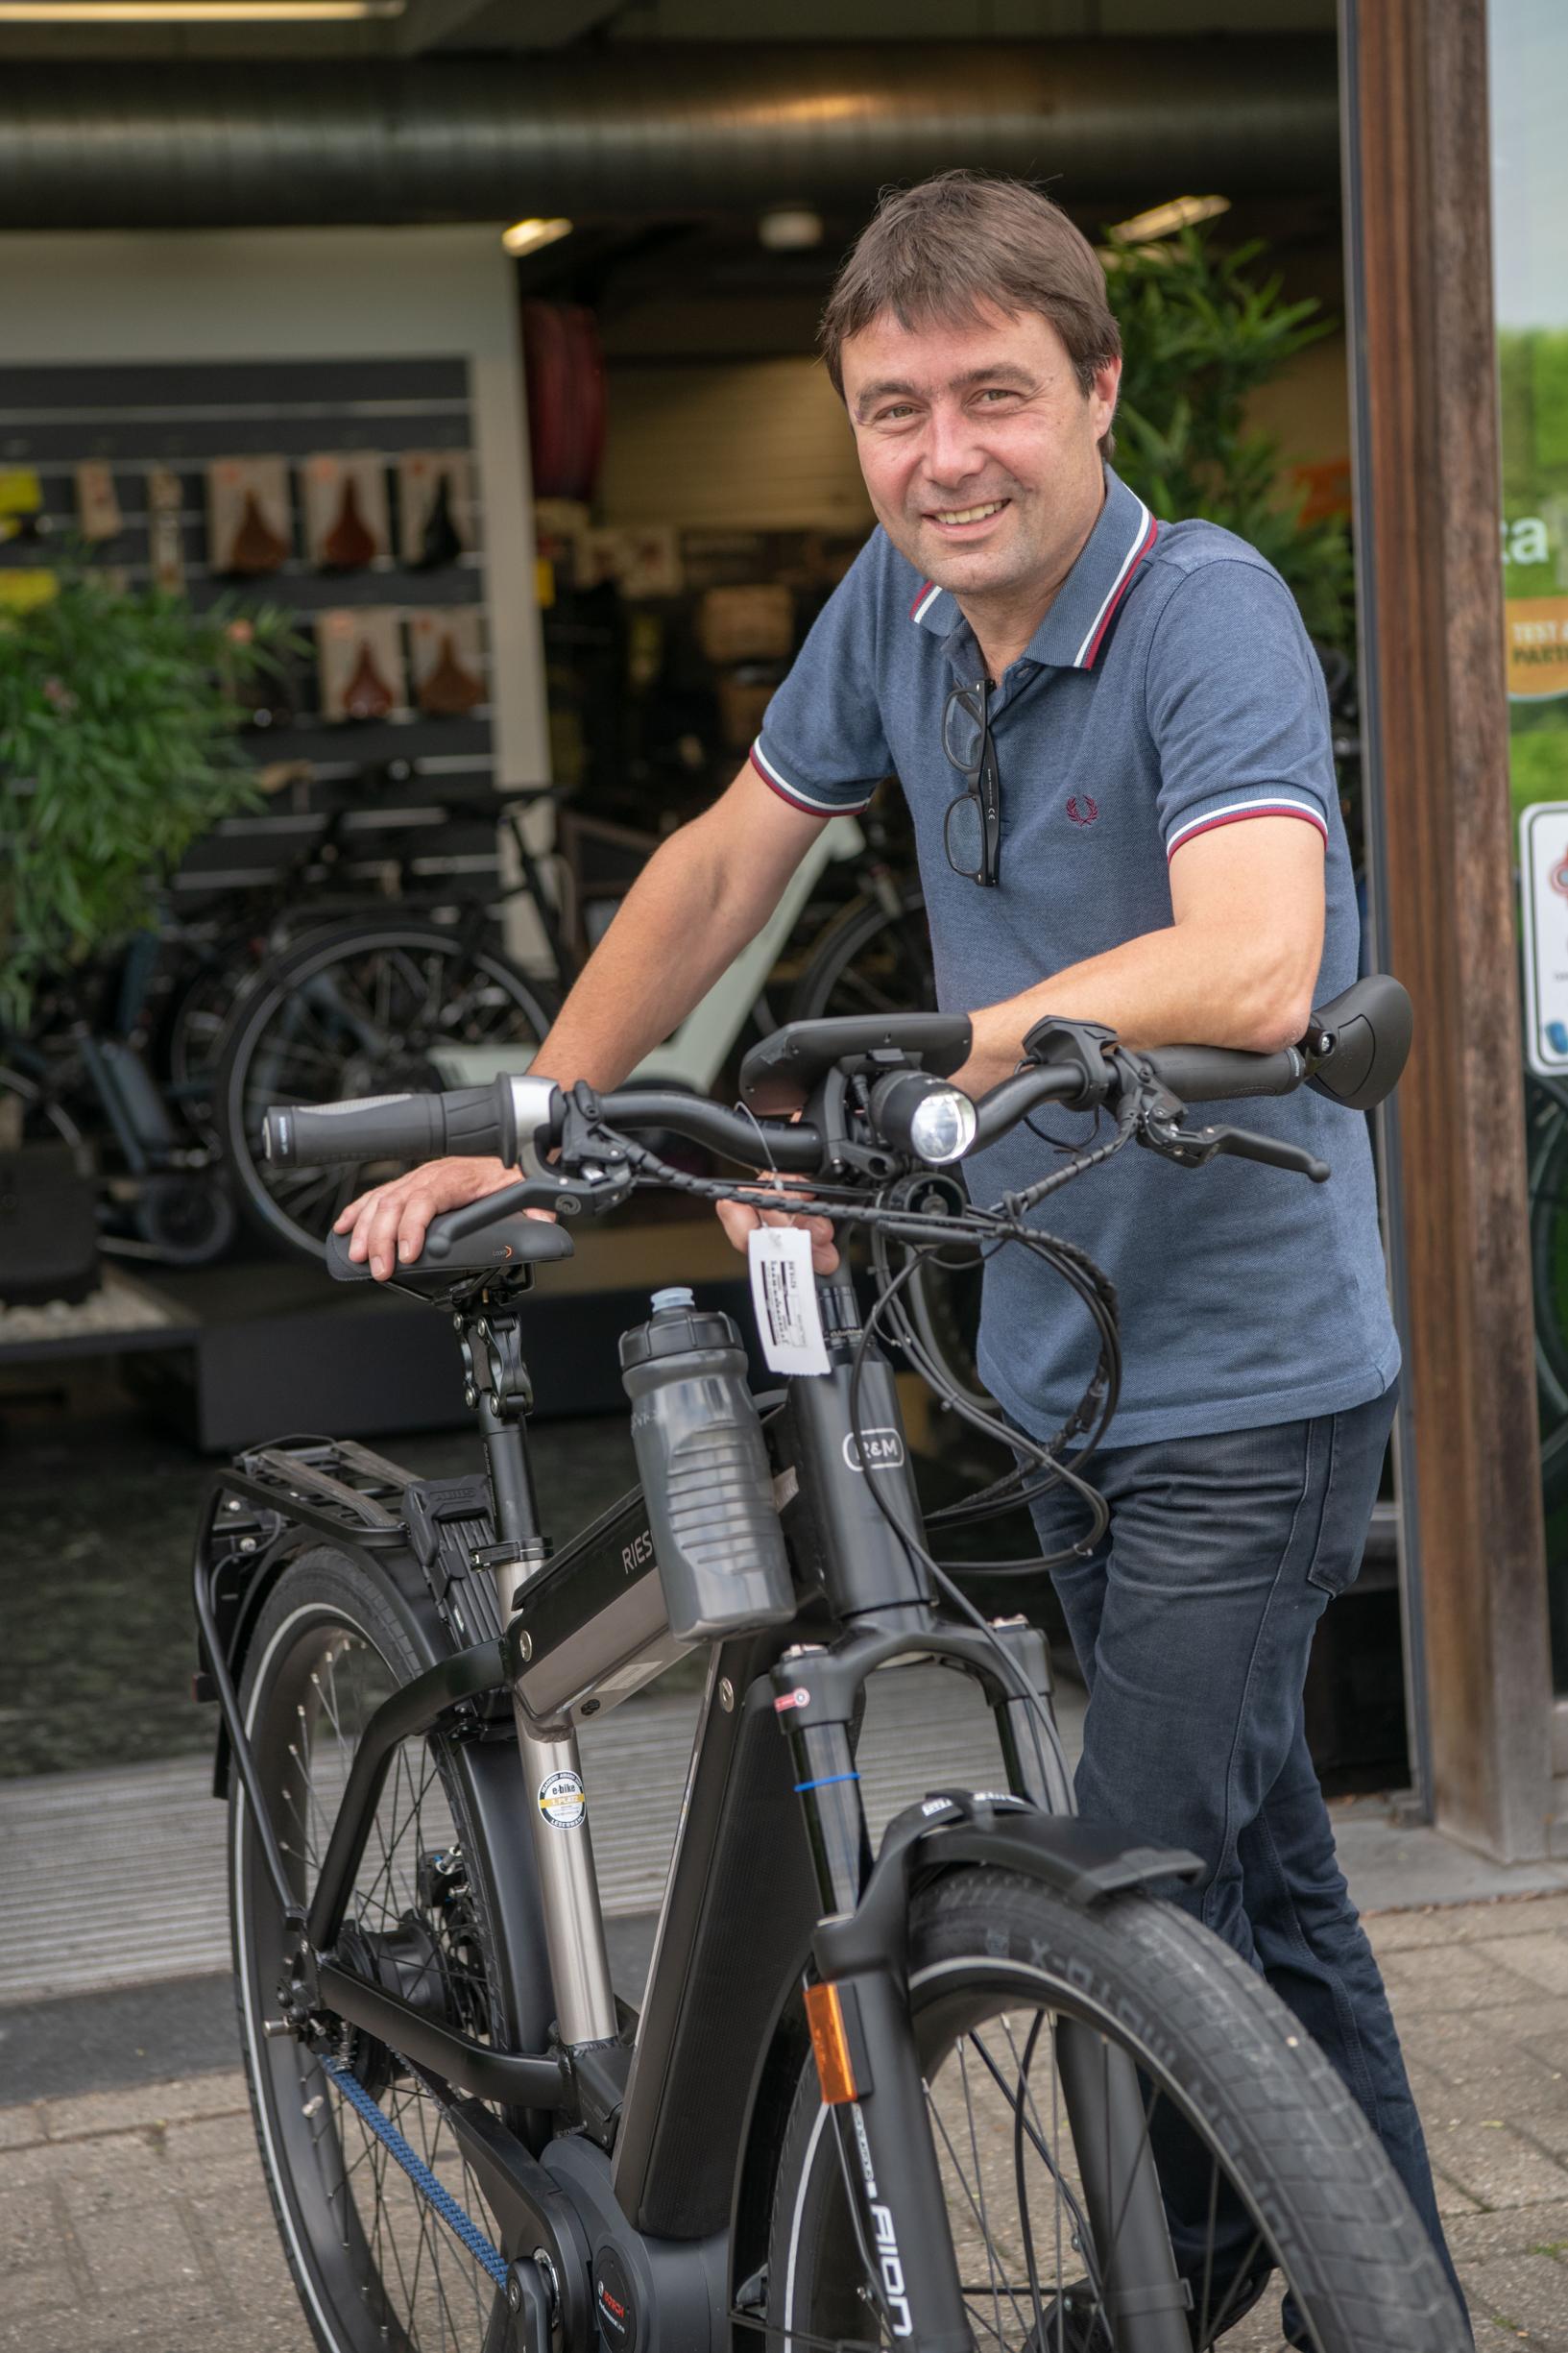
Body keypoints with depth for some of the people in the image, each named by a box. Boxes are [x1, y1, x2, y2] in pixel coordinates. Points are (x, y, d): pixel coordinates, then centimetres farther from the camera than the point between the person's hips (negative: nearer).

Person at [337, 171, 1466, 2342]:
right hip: (1057, 1361, 7)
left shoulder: (1208, 611, -22)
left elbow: (1251, 969, -38)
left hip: (1246, 1381, -7)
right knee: (1254, 1858, 19)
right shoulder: (903, 599, -1)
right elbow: (728, 863, 11)